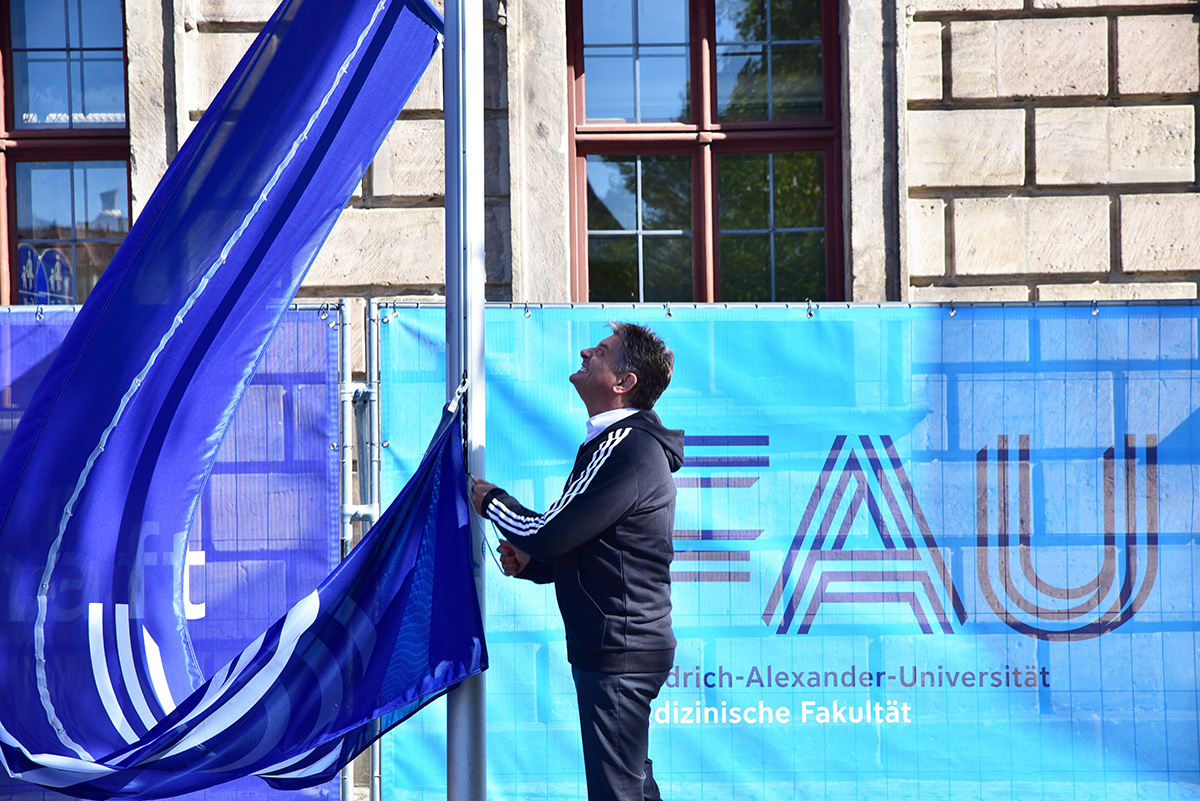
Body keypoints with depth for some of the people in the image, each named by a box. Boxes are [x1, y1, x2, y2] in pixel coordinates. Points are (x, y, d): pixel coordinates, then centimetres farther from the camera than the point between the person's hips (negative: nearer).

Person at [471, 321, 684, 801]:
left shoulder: (627, 448, -17)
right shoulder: (625, 442, 18)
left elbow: (551, 534, -19)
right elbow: (584, 550, 23)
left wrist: (491, 502, 0)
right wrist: (529, 562, 4)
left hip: (617, 651, -11)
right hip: (627, 646, 11)